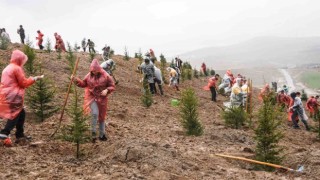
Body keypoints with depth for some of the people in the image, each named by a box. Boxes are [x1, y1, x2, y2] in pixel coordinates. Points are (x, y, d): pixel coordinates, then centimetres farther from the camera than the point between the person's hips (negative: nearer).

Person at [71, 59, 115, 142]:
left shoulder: (105, 76, -10)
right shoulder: (89, 76, -3)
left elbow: (112, 86, -5)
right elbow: (83, 84, 9)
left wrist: (107, 90, -23)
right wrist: (75, 80, -6)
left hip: (102, 99, 1)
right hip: (92, 97, -1)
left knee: (102, 116, 12)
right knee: (95, 114, -22)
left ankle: (102, 135, 26)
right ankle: (93, 132, -5)